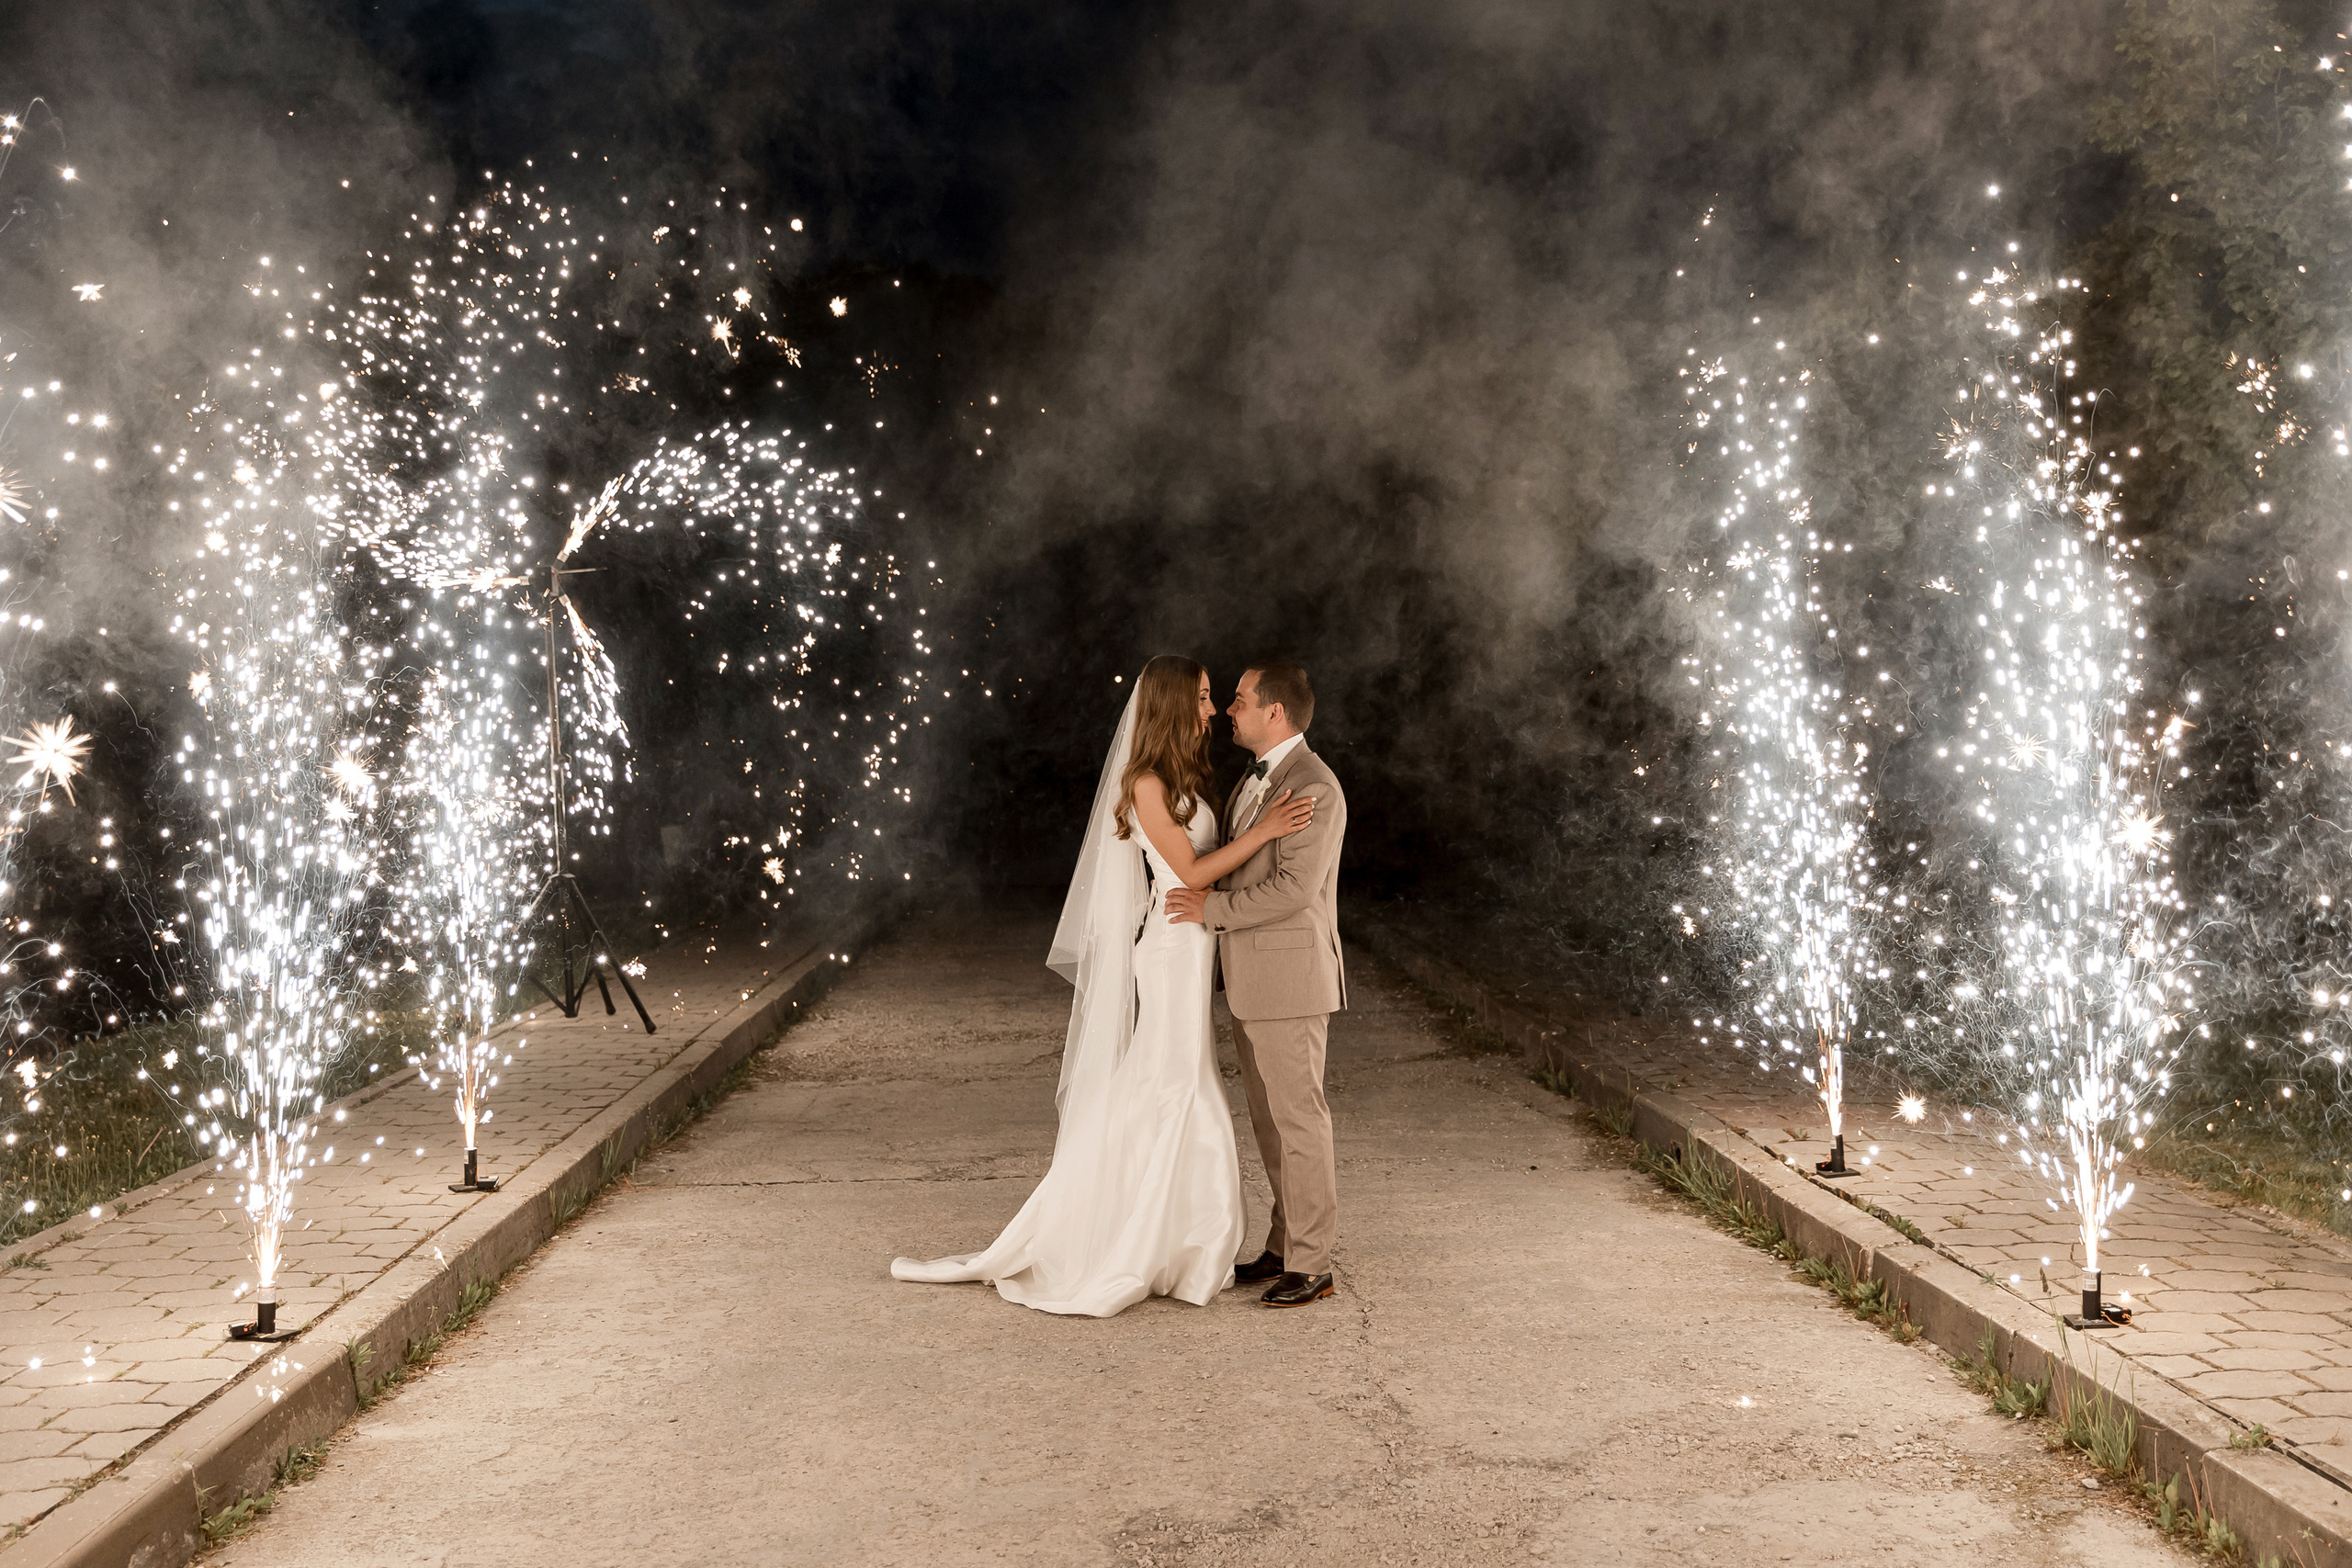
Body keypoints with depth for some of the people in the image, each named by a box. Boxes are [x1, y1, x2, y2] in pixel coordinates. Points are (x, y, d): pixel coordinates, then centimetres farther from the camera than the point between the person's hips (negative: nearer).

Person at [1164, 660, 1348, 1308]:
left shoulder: (1314, 787, -16)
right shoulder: (1254, 780, 14)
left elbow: (1294, 887, -23)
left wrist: (1212, 909, -18)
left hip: (1290, 981, -9)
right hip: (1251, 982, 9)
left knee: (1299, 1121, -2)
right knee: (1271, 1121, 15)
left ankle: (1311, 1264, 7)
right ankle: (1285, 1246, 24)